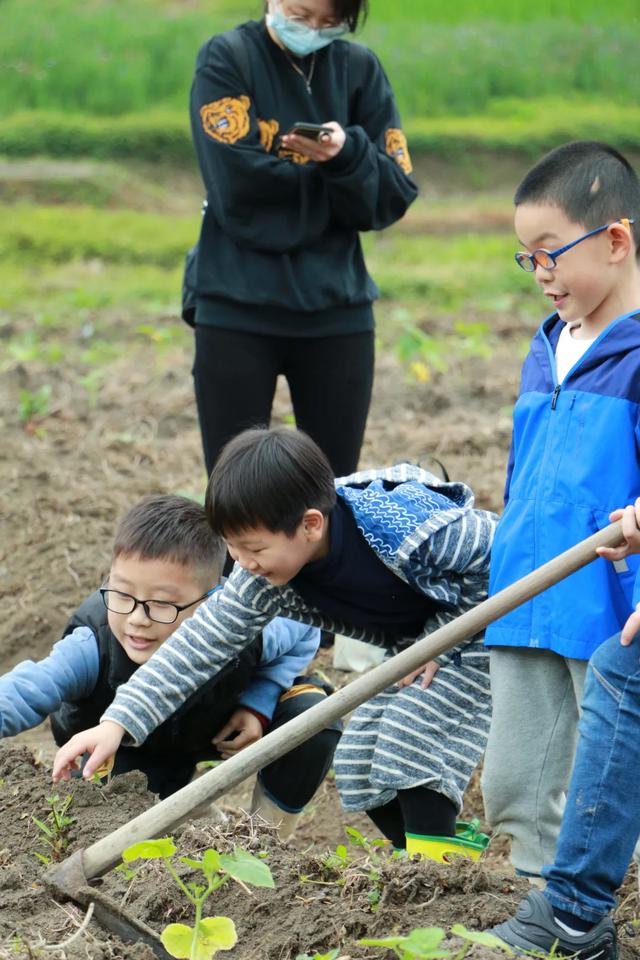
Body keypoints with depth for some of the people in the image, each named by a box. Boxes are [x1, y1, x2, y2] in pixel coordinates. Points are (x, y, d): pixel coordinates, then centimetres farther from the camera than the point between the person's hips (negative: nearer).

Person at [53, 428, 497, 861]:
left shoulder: (410, 527, -39)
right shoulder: (267, 575, -19)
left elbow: (501, 551, -25)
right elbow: (205, 640, -18)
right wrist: (119, 721, -25)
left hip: (479, 626, -7)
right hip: (412, 644, 7)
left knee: (411, 740, -22)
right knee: (359, 762, 1)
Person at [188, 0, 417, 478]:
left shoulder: (359, 68, 5)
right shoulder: (226, 58, -3)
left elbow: (395, 196, -2)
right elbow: (239, 187, -15)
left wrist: (347, 155, -20)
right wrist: (329, 178, -5)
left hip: (337, 309, 3)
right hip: (238, 311, -2)